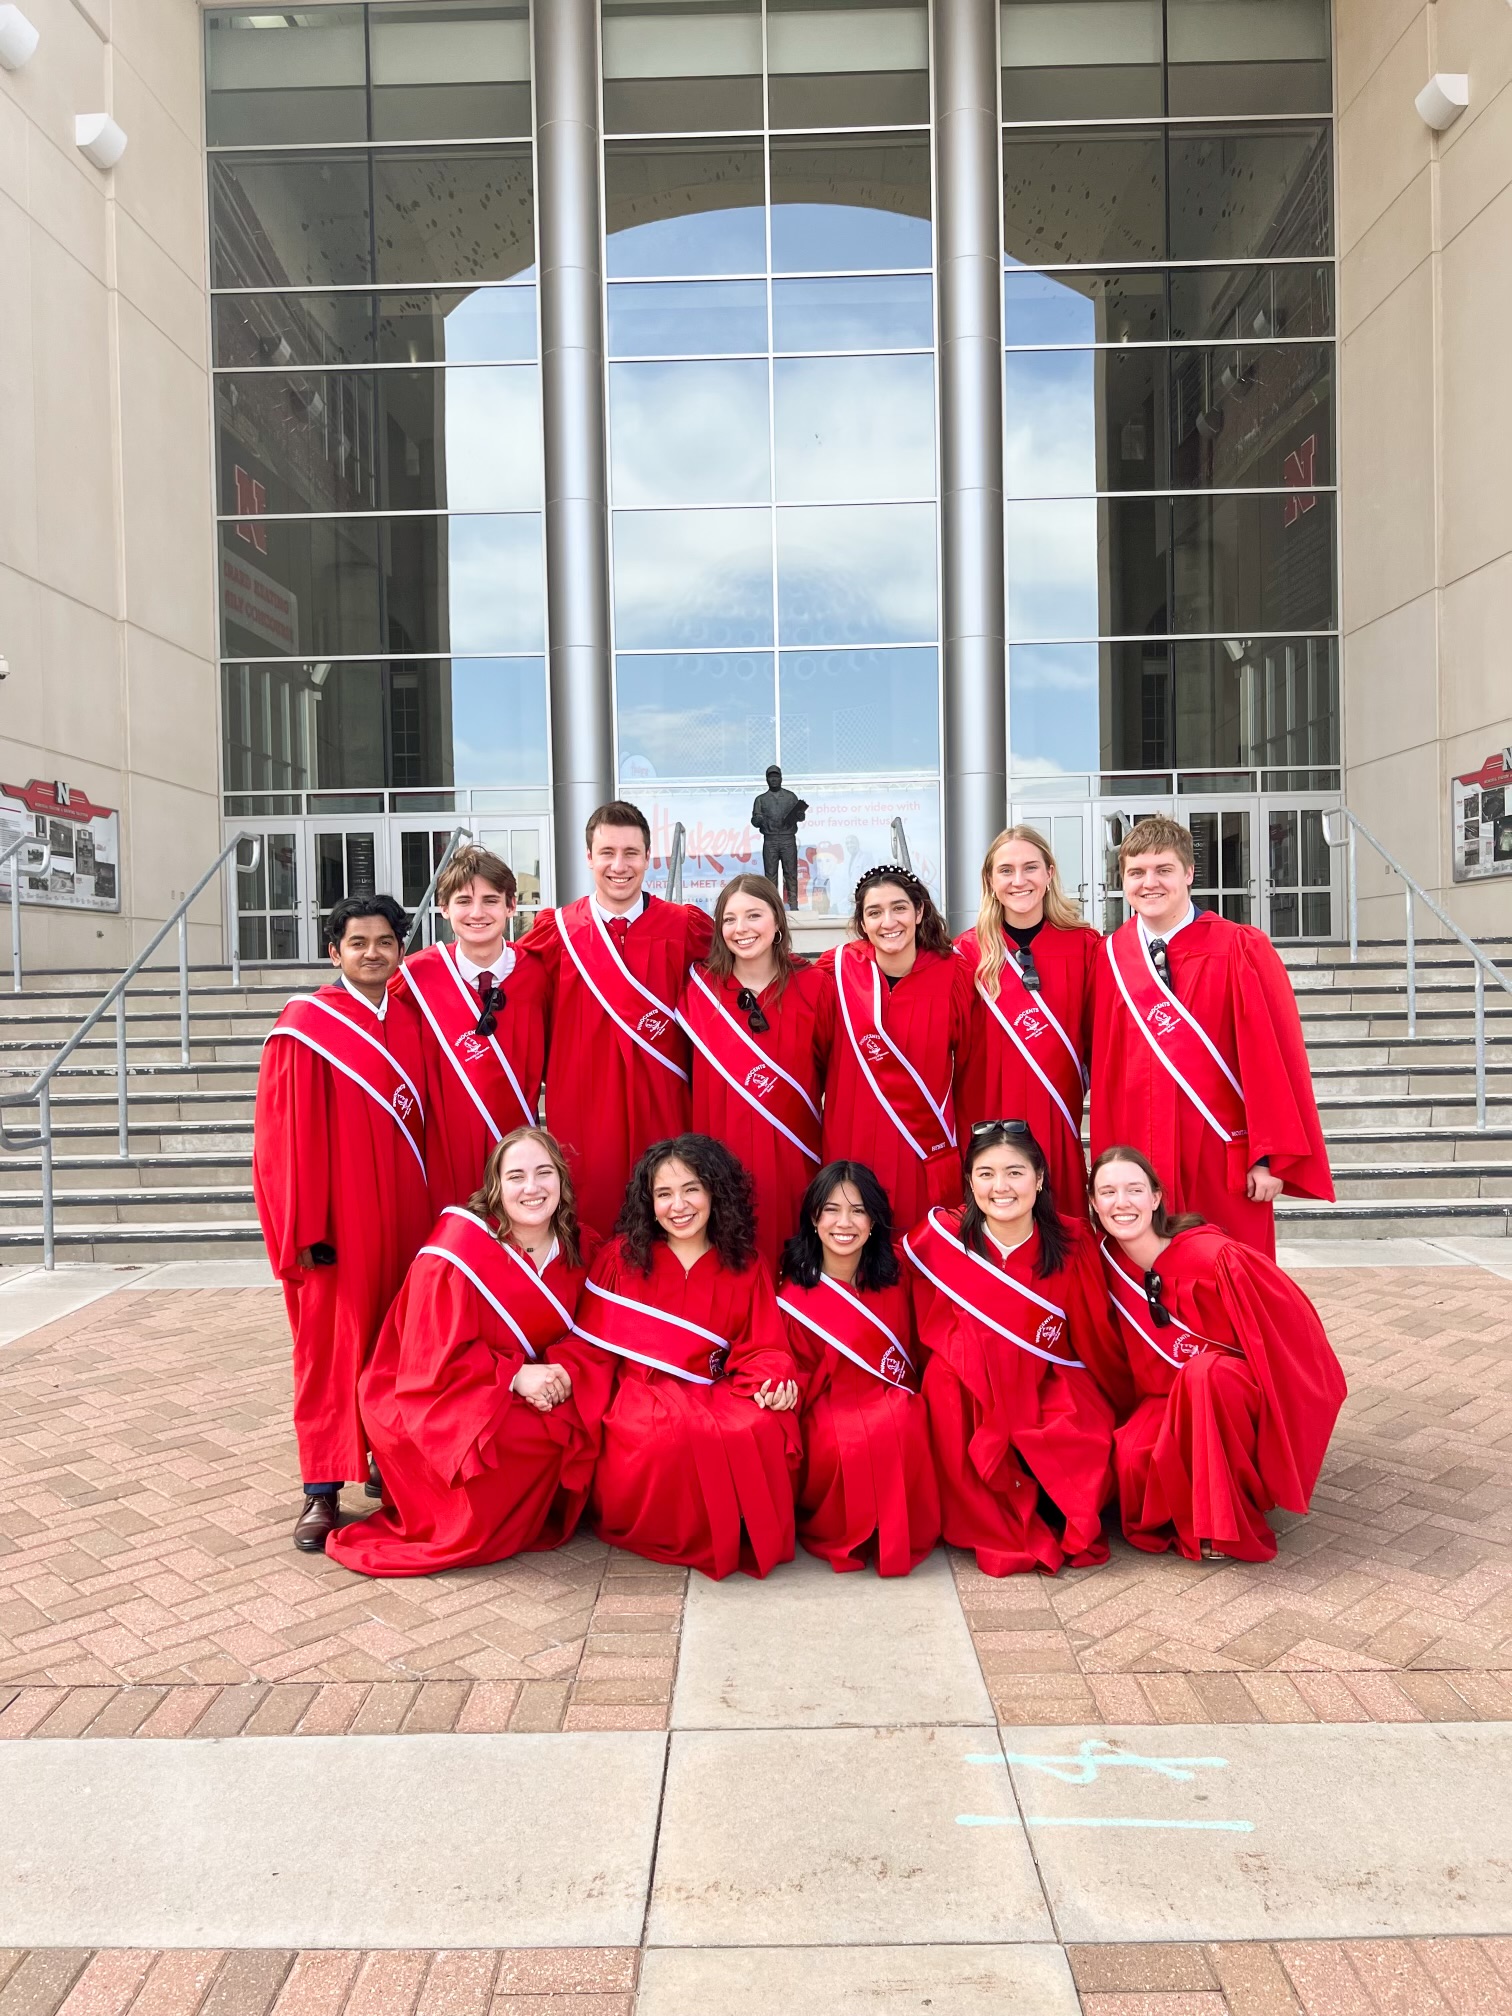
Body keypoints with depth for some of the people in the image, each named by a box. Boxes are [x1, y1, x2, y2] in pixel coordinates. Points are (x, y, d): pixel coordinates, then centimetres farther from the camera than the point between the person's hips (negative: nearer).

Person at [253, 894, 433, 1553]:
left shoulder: (411, 1020, 7)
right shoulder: (306, 1023, -8)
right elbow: (285, 1136, -10)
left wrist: (428, 1204, 9)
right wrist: (304, 1227, -13)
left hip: (403, 1212, 5)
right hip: (337, 1217, -5)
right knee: (331, 1344, 3)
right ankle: (322, 1489, 12)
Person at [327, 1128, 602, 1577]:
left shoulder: (580, 1246, -4)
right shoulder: (458, 1247, -22)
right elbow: (438, 1358, -19)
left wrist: (562, 1370, -19)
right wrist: (516, 1375, -27)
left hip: (533, 1385, 6)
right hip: (431, 1395, -6)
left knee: (579, 1427, -21)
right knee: (526, 1437, -30)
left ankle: (545, 1518, 5)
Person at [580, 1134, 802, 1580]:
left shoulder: (744, 1265, 8)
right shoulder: (621, 1256, 5)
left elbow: (761, 1346, 7)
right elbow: (593, 1342, 5)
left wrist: (772, 1380, -15)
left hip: (715, 1391, 2)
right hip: (639, 1392, -2)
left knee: (763, 1428, -32)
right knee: (675, 1433, -37)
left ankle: (744, 1540, -6)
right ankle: (681, 1541, -9)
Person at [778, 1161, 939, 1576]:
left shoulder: (891, 1280, 0)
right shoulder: (796, 1294, -7)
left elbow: (911, 1352, 12)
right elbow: (802, 1374, 1)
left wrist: (902, 1397, -2)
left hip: (890, 1401, 3)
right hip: (828, 1410, -3)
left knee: (902, 1426, -29)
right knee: (846, 1445, -33)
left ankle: (897, 1537, -5)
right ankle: (837, 1533, -6)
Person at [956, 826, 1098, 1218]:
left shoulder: (1084, 946, 2)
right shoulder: (968, 952, 1)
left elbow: (1099, 1038, 5)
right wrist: (967, 1127, -3)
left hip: (1057, 1124, 1)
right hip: (987, 1120, 0)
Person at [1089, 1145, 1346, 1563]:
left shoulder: (1214, 1258, -26)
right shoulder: (1107, 1263, -10)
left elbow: (1289, 1338, -17)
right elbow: (1127, 1365, 6)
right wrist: (1134, 1417, 2)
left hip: (1245, 1395, -4)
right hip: (1170, 1399, 4)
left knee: (1204, 1373, -38)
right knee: (1130, 1457, -28)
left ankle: (1228, 1528, -20)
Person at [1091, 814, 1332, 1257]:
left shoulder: (1241, 950, -6)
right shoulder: (1112, 956, 4)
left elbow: (1273, 1057, -8)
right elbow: (1104, 1063, 6)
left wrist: (1272, 1156, -11)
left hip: (1224, 1154, -2)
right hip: (1139, 1152, 3)